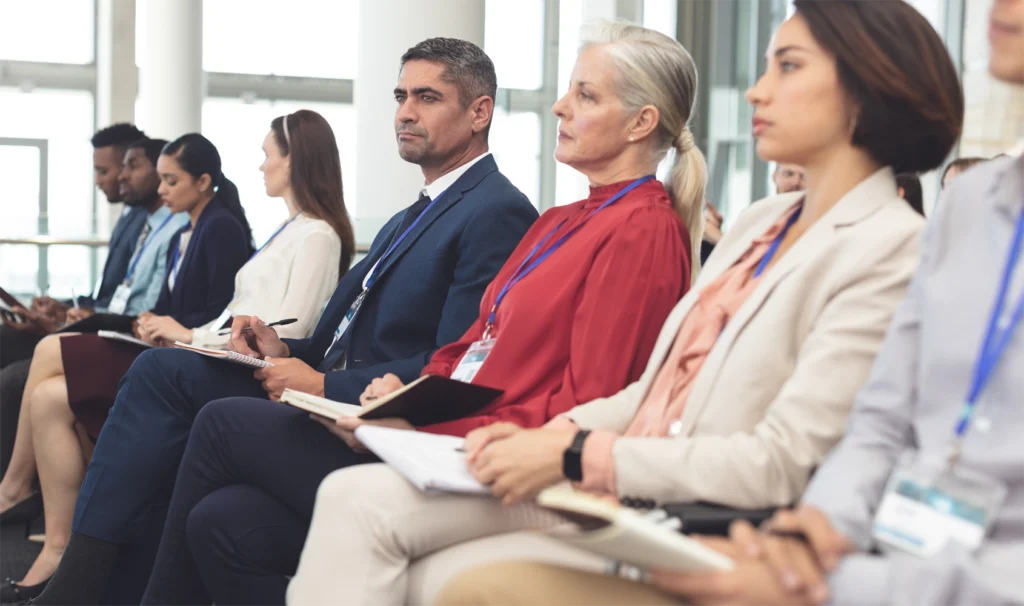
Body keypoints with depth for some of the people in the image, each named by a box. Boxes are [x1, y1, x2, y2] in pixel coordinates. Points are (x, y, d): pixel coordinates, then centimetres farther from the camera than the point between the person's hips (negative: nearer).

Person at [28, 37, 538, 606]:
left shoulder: (498, 213, -9)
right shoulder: (413, 216, 23)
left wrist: (324, 385, -16)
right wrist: (287, 350, 1)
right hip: (329, 397, 9)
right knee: (161, 369, -7)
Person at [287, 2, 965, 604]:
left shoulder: (892, 250, -12)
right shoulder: (760, 223, 17)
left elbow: (781, 464, -18)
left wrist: (578, 455, -15)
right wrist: (549, 431, 1)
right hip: (612, 489, 8)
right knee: (359, 498, -9)